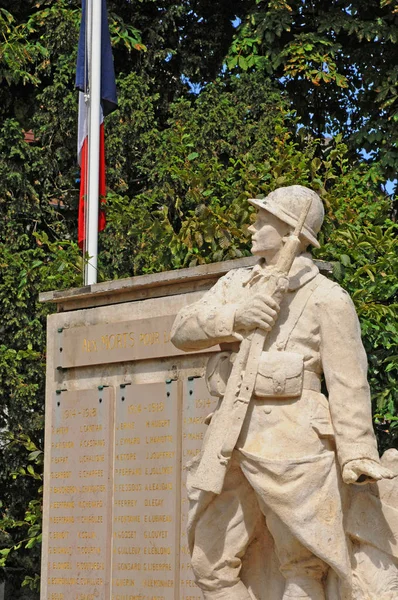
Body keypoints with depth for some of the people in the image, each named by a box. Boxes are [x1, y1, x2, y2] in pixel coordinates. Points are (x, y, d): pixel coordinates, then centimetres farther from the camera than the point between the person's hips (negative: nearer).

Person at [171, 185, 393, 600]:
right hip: (231, 434, 7)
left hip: (289, 440, -7)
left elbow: (348, 385, -6)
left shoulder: (326, 298, -2)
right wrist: (233, 317, -13)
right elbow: (183, 331, 6)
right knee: (211, 564, 7)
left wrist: (358, 458, -13)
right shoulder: (235, 284, 17)